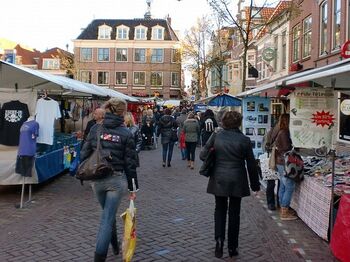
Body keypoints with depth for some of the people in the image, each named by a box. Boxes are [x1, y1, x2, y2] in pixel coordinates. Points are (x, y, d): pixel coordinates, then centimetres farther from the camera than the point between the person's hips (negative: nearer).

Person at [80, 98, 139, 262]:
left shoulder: (95, 129, -1)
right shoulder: (126, 133, -8)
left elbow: (84, 154, 0)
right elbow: (130, 163, -7)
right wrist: (133, 187, 0)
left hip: (97, 179, 4)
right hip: (117, 179, -4)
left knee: (108, 213, 24)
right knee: (107, 218, 2)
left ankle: (114, 246, 42)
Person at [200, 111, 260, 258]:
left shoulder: (216, 136, -5)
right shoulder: (244, 140, -8)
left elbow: (203, 155, -1)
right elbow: (251, 164, -2)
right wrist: (255, 184, 8)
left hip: (219, 180, 1)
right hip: (237, 182, -1)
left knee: (220, 210, 18)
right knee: (234, 213, 11)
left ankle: (219, 239, 1)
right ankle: (232, 248, 19)